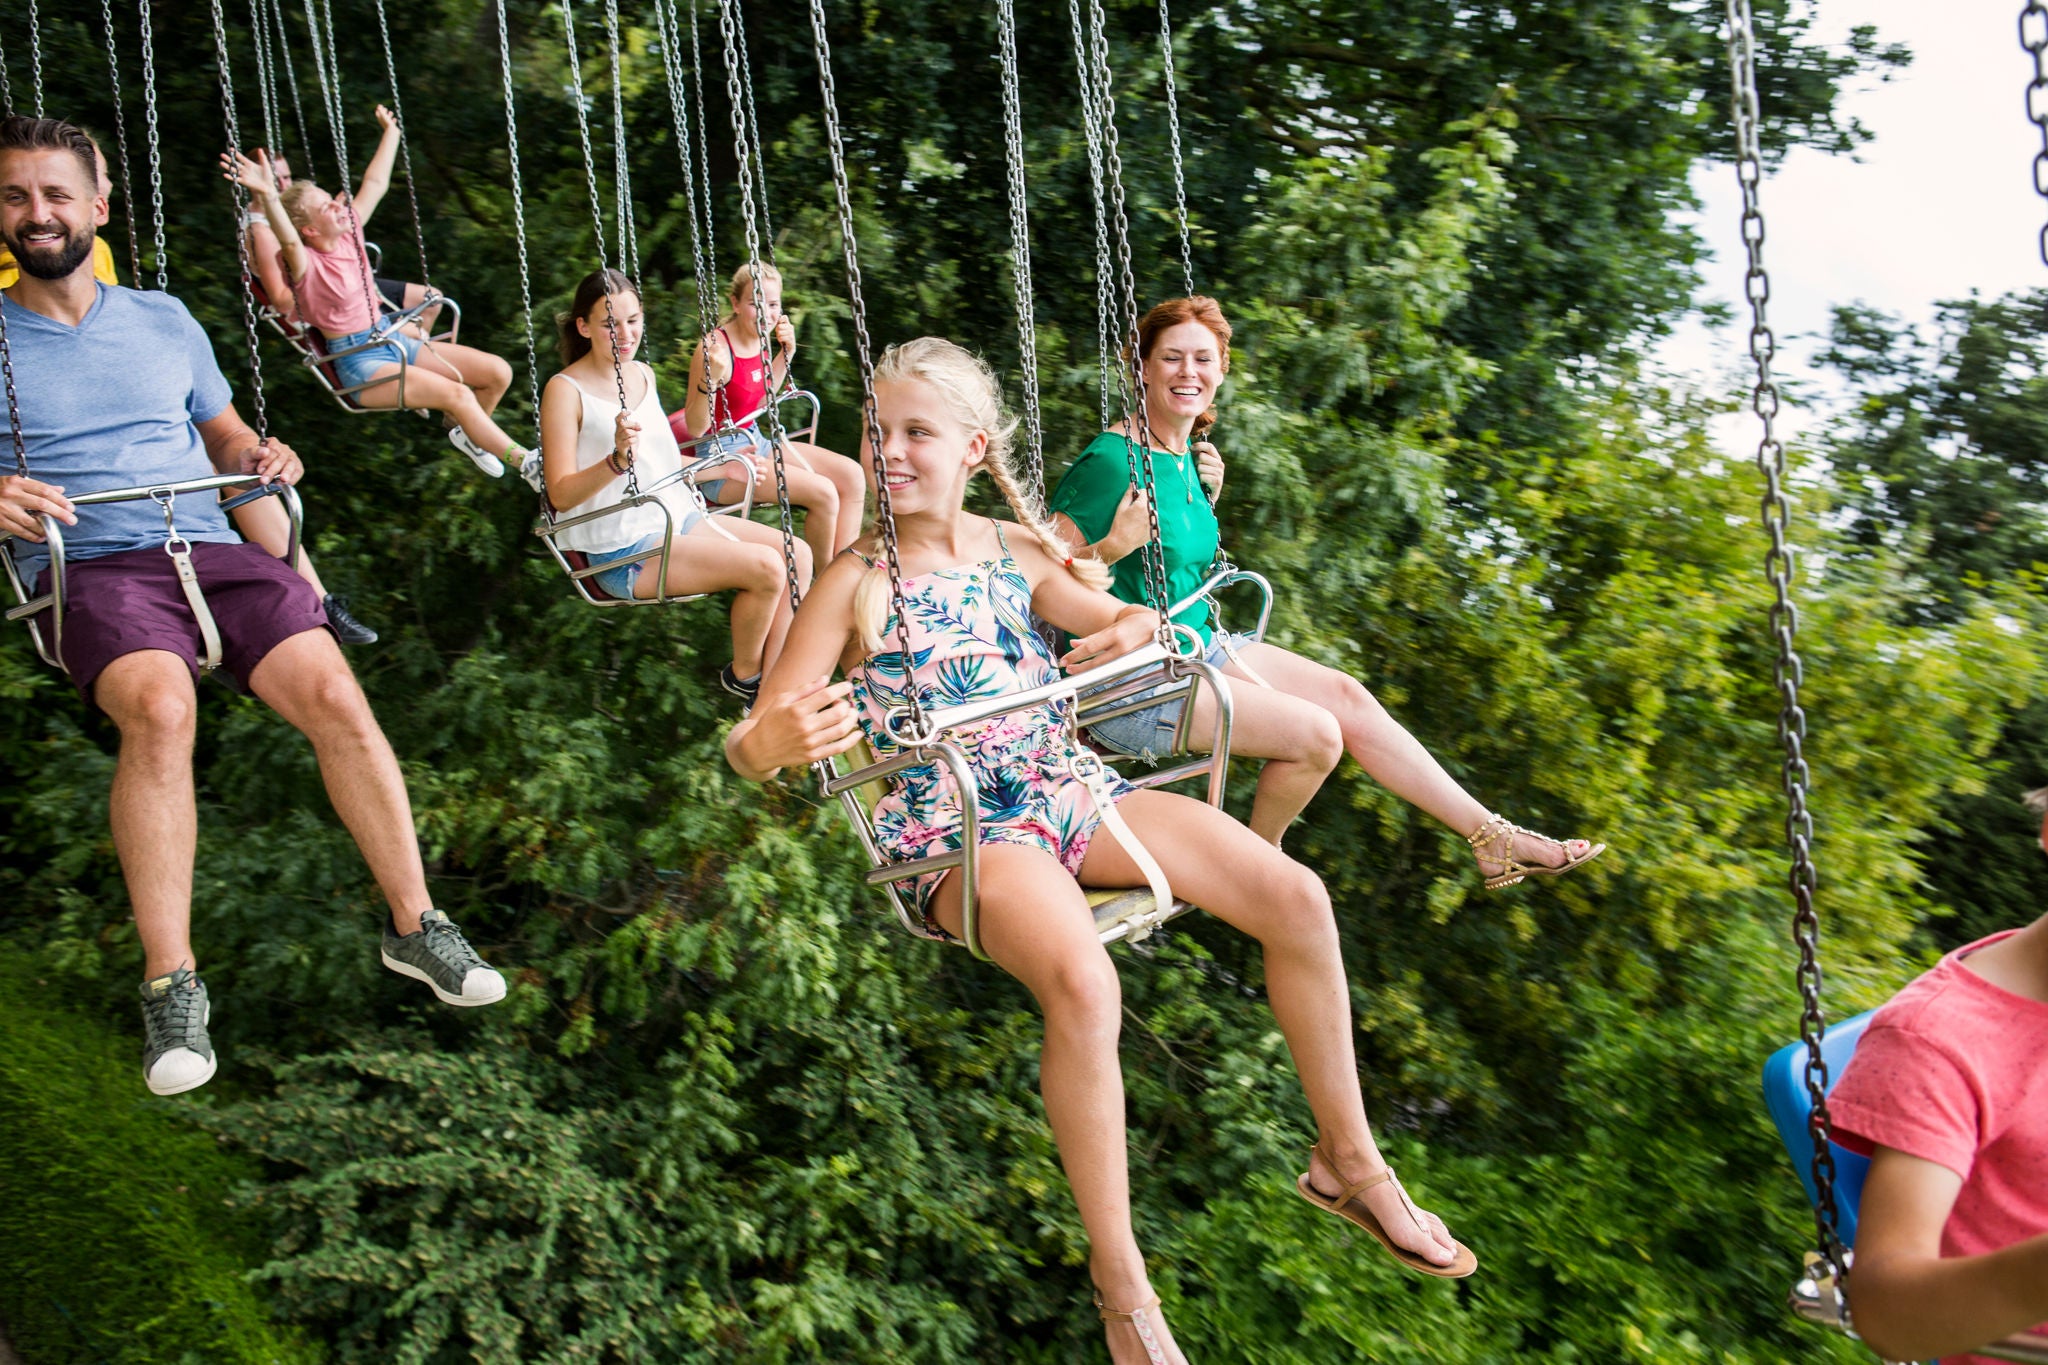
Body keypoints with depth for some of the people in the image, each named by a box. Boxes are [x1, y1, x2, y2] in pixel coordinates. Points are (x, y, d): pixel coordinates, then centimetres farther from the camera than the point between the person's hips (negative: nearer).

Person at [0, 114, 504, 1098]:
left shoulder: (164, 320, 20)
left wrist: (258, 455, 5)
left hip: (215, 548, 3)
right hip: (93, 566, -3)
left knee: (334, 694, -23)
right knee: (160, 708, -35)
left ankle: (413, 922, -12)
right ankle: (171, 984, -28)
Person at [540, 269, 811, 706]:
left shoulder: (643, 374, 12)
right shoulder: (566, 390, -12)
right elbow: (560, 495, -18)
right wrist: (618, 458, -32)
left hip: (678, 518, 8)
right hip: (624, 552, -8)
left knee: (797, 554, -5)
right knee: (764, 567, -22)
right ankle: (743, 676, 2)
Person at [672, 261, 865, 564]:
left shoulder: (756, 339, 4)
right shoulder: (717, 349, -21)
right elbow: (695, 428, -19)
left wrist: (786, 352, 10)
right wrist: (710, 379, -34)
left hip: (755, 442, 9)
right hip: (723, 458, -9)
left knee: (851, 475, -5)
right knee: (822, 492, -22)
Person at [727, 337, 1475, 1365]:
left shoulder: (1016, 549, 9)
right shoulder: (857, 582, -5)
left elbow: (1116, 622, 19)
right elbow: (750, 746, -10)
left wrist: (1134, 626, -7)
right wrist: (776, 739, -35)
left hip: (1070, 789, 6)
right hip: (954, 829, -6)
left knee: (1297, 900, -10)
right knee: (1082, 982, -37)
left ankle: (1348, 1161, 10)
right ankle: (1119, 1281, -16)